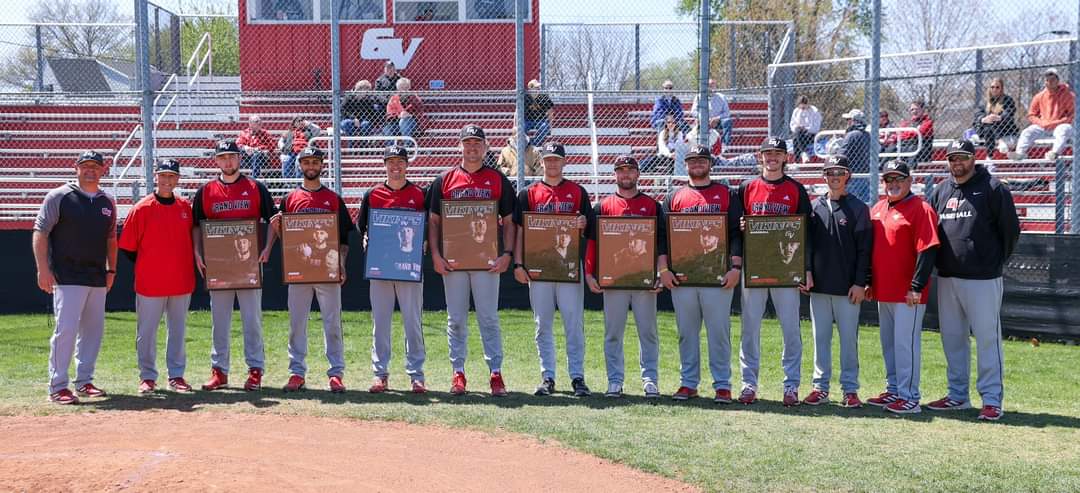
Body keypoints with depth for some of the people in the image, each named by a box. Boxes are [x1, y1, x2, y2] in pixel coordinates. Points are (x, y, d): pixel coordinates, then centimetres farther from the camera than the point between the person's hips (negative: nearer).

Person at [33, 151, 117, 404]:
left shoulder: (107, 202, 13)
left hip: (98, 278, 6)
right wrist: (43, 269, -14)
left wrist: (111, 270, 15)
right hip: (68, 278, -6)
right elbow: (40, 233, -6)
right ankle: (57, 387, -4)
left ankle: (84, 381, 19)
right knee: (66, 329, -11)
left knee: (93, 330, 8)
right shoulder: (59, 196, -3)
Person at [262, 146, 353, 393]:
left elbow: (344, 236, 5)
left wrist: (341, 264, -7)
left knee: (332, 323, -1)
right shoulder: (290, 199, 10)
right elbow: (280, 234, 12)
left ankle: (336, 373, 4)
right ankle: (297, 373, 10)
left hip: (328, 270, -1)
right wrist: (275, 226, -10)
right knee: (296, 324, 4)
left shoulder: (334, 199, 7)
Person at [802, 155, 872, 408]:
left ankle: (850, 389, 10)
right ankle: (820, 387, 15)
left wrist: (860, 283, -10)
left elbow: (864, 249, -4)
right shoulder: (815, 206, 9)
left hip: (848, 287, -3)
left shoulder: (858, 208, -1)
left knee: (849, 338, 2)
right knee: (820, 337, 7)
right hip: (819, 285, 3)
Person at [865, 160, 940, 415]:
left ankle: (909, 398, -2)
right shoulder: (877, 209, 14)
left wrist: (917, 287, -18)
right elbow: (869, 248, 20)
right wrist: (867, 281, 16)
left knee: (905, 342, -7)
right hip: (882, 291, 8)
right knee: (888, 343, 14)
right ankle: (893, 391, 25)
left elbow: (927, 251, -15)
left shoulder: (920, 209, -9)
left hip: (908, 294, -8)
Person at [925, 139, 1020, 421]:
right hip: (946, 278, 6)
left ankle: (992, 399, 1)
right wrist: (940, 262, 11)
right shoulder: (940, 191, 12)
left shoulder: (992, 189, -3)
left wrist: (997, 261, 2)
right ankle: (958, 396, 21)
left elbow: (1010, 229, -2)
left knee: (987, 338, -4)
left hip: (982, 278, -6)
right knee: (952, 338, 11)